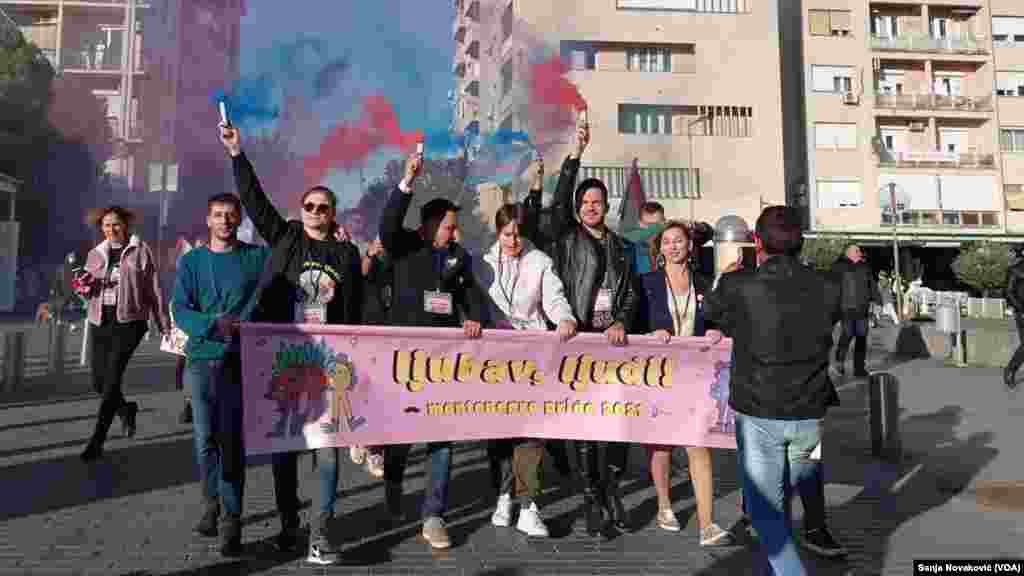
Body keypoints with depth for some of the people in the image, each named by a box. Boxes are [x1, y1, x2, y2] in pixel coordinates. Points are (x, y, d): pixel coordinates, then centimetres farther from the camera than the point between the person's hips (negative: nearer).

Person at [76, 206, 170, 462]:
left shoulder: (140, 250, -1)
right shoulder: (95, 254, 13)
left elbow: (154, 289, -1)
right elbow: (88, 292, 19)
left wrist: (164, 324, -2)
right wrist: (85, 287, -6)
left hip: (129, 320, -5)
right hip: (100, 321, 5)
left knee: (112, 379, -10)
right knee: (99, 381, 8)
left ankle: (97, 440, -2)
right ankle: (126, 408, 39)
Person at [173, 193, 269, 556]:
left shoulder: (258, 257, 6)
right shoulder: (191, 261, 8)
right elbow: (180, 310, -2)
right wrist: (213, 325, -18)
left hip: (240, 361, -2)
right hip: (201, 360, 2)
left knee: (231, 439, -4)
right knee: (205, 439, 5)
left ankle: (232, 519, 4)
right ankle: (211, 504, 27)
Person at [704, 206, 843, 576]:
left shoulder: (737, 285, -14)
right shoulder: (826, 287, -5)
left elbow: (709, 311, 7)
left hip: (759, 414, -3)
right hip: (810, 415, 4)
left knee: (767, 511, 9)